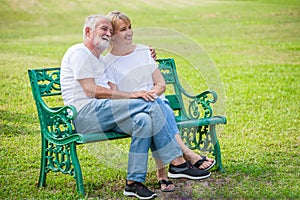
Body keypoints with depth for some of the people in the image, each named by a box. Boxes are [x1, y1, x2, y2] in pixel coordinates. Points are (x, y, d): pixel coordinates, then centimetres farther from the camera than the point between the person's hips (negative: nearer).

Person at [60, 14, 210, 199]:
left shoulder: (99, 59, 28)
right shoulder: (79, 52, -1)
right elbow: (91, 90, -14)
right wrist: (131, 95, -17)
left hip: (101, 117, 9)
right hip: (84, 114, -9)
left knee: (144, 120, -20)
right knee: (149, 104, -20)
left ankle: (134, 182, -25)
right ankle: (178, 162, -17)